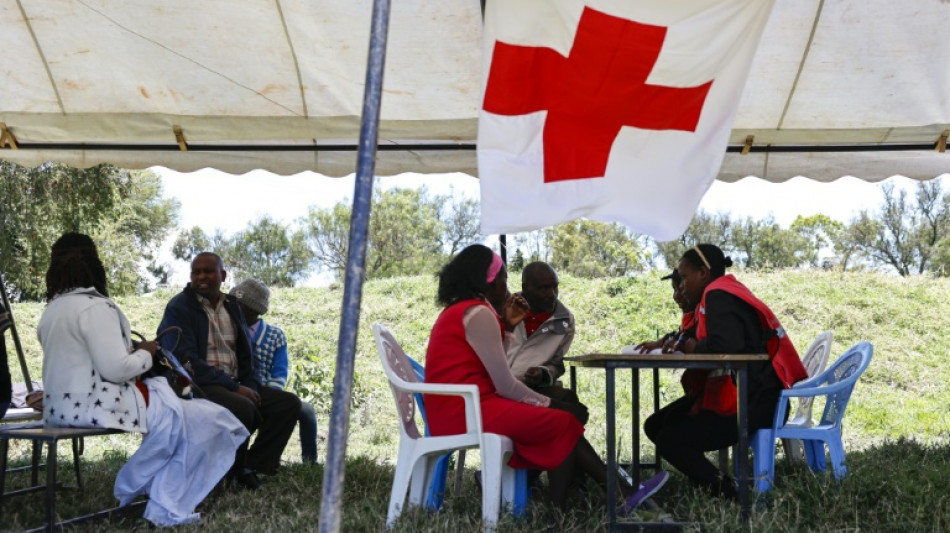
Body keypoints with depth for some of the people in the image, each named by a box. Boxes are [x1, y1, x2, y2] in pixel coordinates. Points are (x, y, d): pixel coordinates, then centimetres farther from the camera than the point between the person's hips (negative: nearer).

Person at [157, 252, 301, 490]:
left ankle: (249, 469, -7)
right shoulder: (179, 307, -5)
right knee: (243, 407, -34)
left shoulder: (231, 306, 16)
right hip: (196, 386, -7)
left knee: (289, 403, -10)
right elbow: (186, 360, -16)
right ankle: (231, 474, -11)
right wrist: (233, 387, -20)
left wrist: (249, 386, -2)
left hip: (234, 385, 7)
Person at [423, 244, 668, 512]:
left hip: (455, 410, 10)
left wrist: (507, 326, 13)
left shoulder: (458, 310, 19)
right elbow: (505, 386, -14)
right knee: (564, 424, -6)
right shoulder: (478, 313, -12)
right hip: (466, 410, -10)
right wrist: (547, 403, -1)